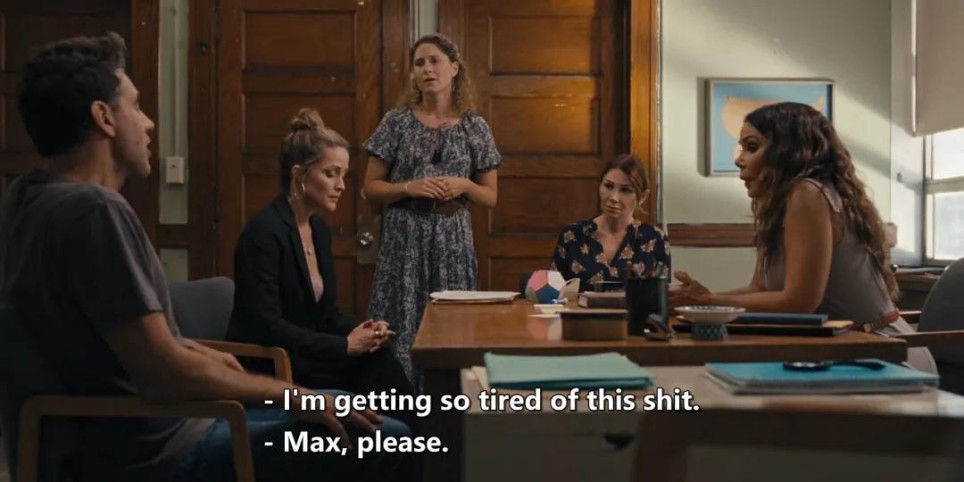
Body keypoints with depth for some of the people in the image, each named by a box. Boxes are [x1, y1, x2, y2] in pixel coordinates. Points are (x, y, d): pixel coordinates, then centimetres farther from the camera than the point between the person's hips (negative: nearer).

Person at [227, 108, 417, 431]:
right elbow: (266, 327, -23)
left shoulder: (320, 229, 9)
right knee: (378, 371, -21)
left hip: (306, 358, 8)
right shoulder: (264, 232, -17)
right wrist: (345, 345, -20)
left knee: (381, 363, -18)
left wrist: (357, 332, -8)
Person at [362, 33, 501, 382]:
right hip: (404, 240, -1)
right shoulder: (396, 121, 3)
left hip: (452, 241, 1)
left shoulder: (475, 127, 5)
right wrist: (409, 187, -13)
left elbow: (490, 196, 9)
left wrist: (464, 186, -10)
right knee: (402, 328, -2)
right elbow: (370, 188, 4)